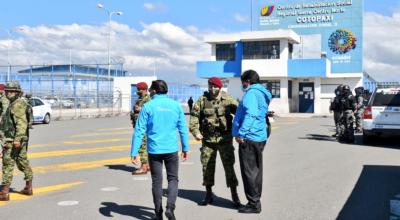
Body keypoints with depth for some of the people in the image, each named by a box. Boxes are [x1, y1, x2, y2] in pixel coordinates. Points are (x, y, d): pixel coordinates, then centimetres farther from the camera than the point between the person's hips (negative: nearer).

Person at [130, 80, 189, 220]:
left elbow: (139, 131, -7)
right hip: (171, 149, 1)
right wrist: (185, 148, 13)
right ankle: (170, 207, -7)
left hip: (154, 150, -1)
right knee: (173, 178, 13)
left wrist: (134, 152, -3)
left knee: (157, 181, 11)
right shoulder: (176, 105, 1)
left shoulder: (148, 107, -5)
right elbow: (183, 128, 4)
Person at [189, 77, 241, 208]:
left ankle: (235, 196, 11)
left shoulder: (228, 100, -3)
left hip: (225, 139, -2)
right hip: (208, 140, 2)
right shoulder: (202, 101, 0)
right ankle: (208, 195, 22)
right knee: (207, 167, 8)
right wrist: (195, 131, -12)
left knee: (229, 166, 1)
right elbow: (194, 116, 1)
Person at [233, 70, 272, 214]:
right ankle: (256, 201, 24)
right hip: (260, 137, 10)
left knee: (249, 172, -3)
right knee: (256, 171, 15)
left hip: (248, 138, -10)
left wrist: (241, 133, -25)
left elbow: (250, 114, -24)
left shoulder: (251, 93, -12)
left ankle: (253, 204, 2)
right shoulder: (263, 94, 18)